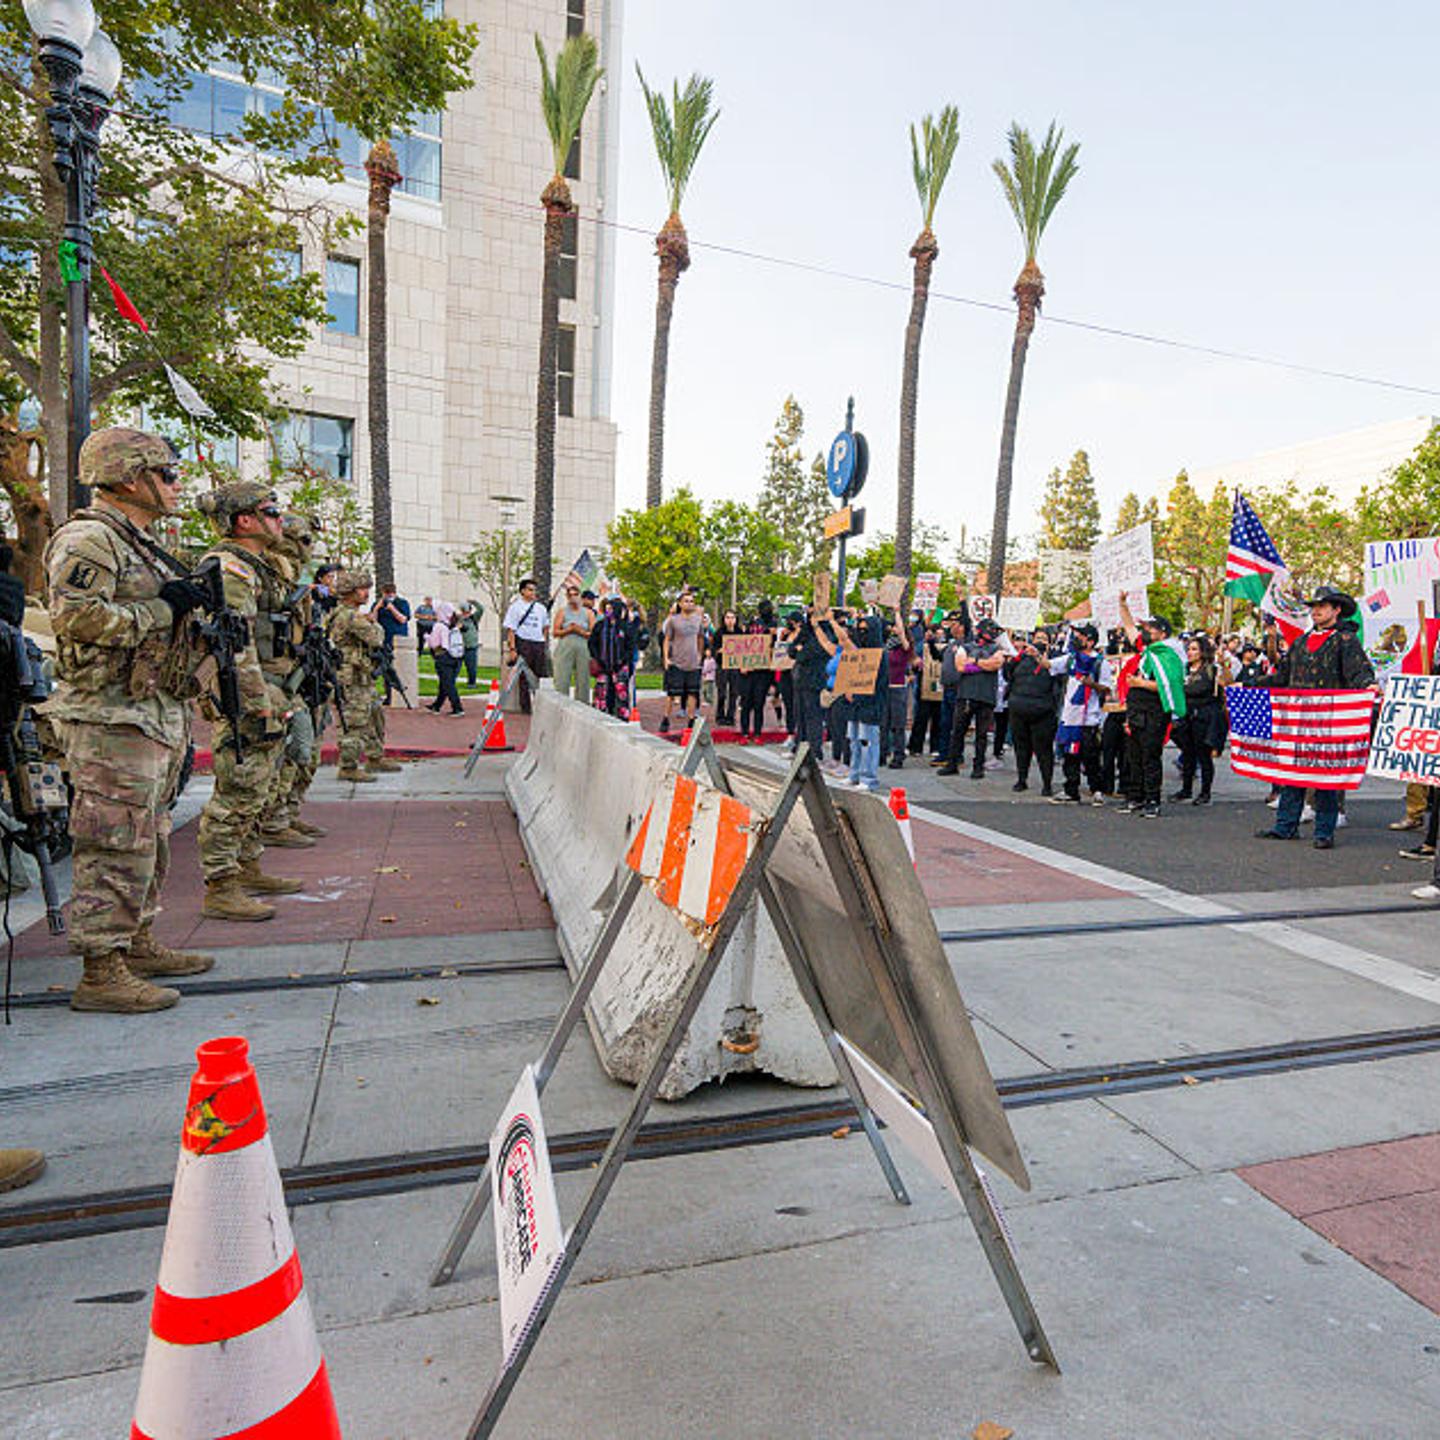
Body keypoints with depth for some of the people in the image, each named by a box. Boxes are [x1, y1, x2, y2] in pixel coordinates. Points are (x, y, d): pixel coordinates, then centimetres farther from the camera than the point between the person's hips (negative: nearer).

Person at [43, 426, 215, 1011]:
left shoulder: (137, 542, 21)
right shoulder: (88, 537, -11)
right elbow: (75, 616, -24)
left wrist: (192, 608, 13)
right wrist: (162, 608, -17)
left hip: (154, 717, 10)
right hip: (112, 721, -10)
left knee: (149, 840, 17)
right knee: (116, 846, -6)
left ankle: (137, 944, 29)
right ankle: (101, 971, 2)